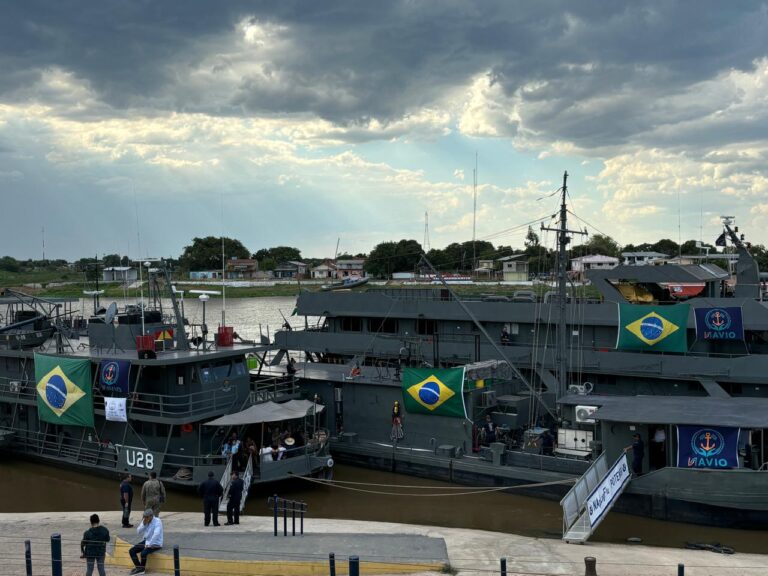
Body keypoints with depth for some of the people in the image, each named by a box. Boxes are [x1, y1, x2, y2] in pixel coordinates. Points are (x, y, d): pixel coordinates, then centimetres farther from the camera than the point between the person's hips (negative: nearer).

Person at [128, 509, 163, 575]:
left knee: (143, 553, -30)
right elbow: (138, 532, -1)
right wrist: (143, 524, -16)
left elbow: (156, 534, -30)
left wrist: (149, 545, -26)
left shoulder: (157, 521, -20)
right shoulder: (145, 521, 1)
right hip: (146, 541, 8)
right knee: (131, 551, -7)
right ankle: (138, 567, 1)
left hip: (155, 544, -8)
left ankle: (142, 569, -5)